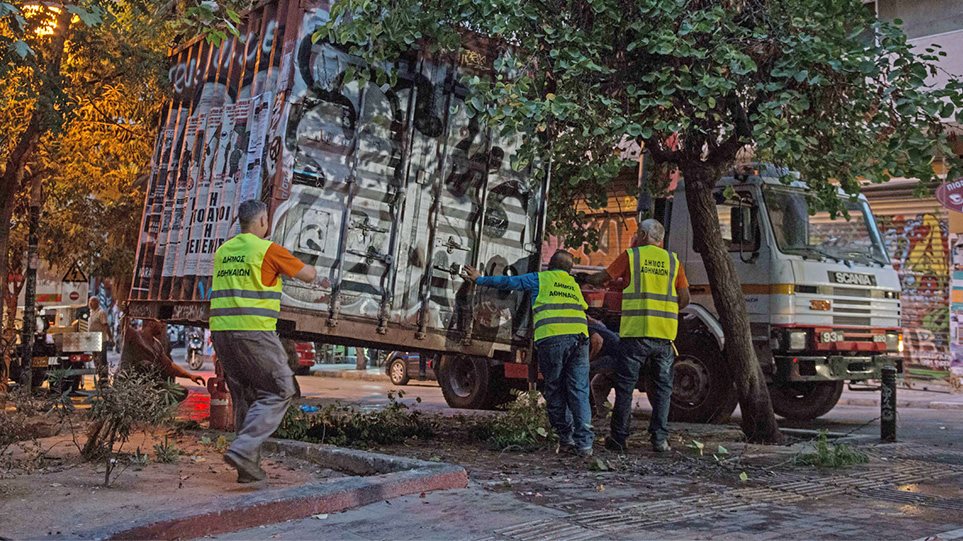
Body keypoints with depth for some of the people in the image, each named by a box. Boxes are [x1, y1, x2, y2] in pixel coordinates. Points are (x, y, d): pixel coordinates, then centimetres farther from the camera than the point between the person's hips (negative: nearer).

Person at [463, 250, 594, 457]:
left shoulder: (540, 278, 17)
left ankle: (566, 438, 10)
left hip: (552, 338, -4)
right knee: (579, 391, 3)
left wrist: (479, 279, 32)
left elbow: (508, 282, 21)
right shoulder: (574, 285, 29)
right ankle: (584, 443, -4)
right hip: (580, 337, 4)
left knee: (554, 391, 8)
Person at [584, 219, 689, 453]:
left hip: (635, 332, -2)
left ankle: (619, 438, 7)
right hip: (665, 334, 3)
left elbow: (601, 278, 7)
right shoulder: (672, 260, 11)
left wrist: (586, 279, 28)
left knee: (626, 385, 4)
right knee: (663, 386, 10)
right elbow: (684, 298, 7)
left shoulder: (631, 255, 4)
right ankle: (660, 438, 8)